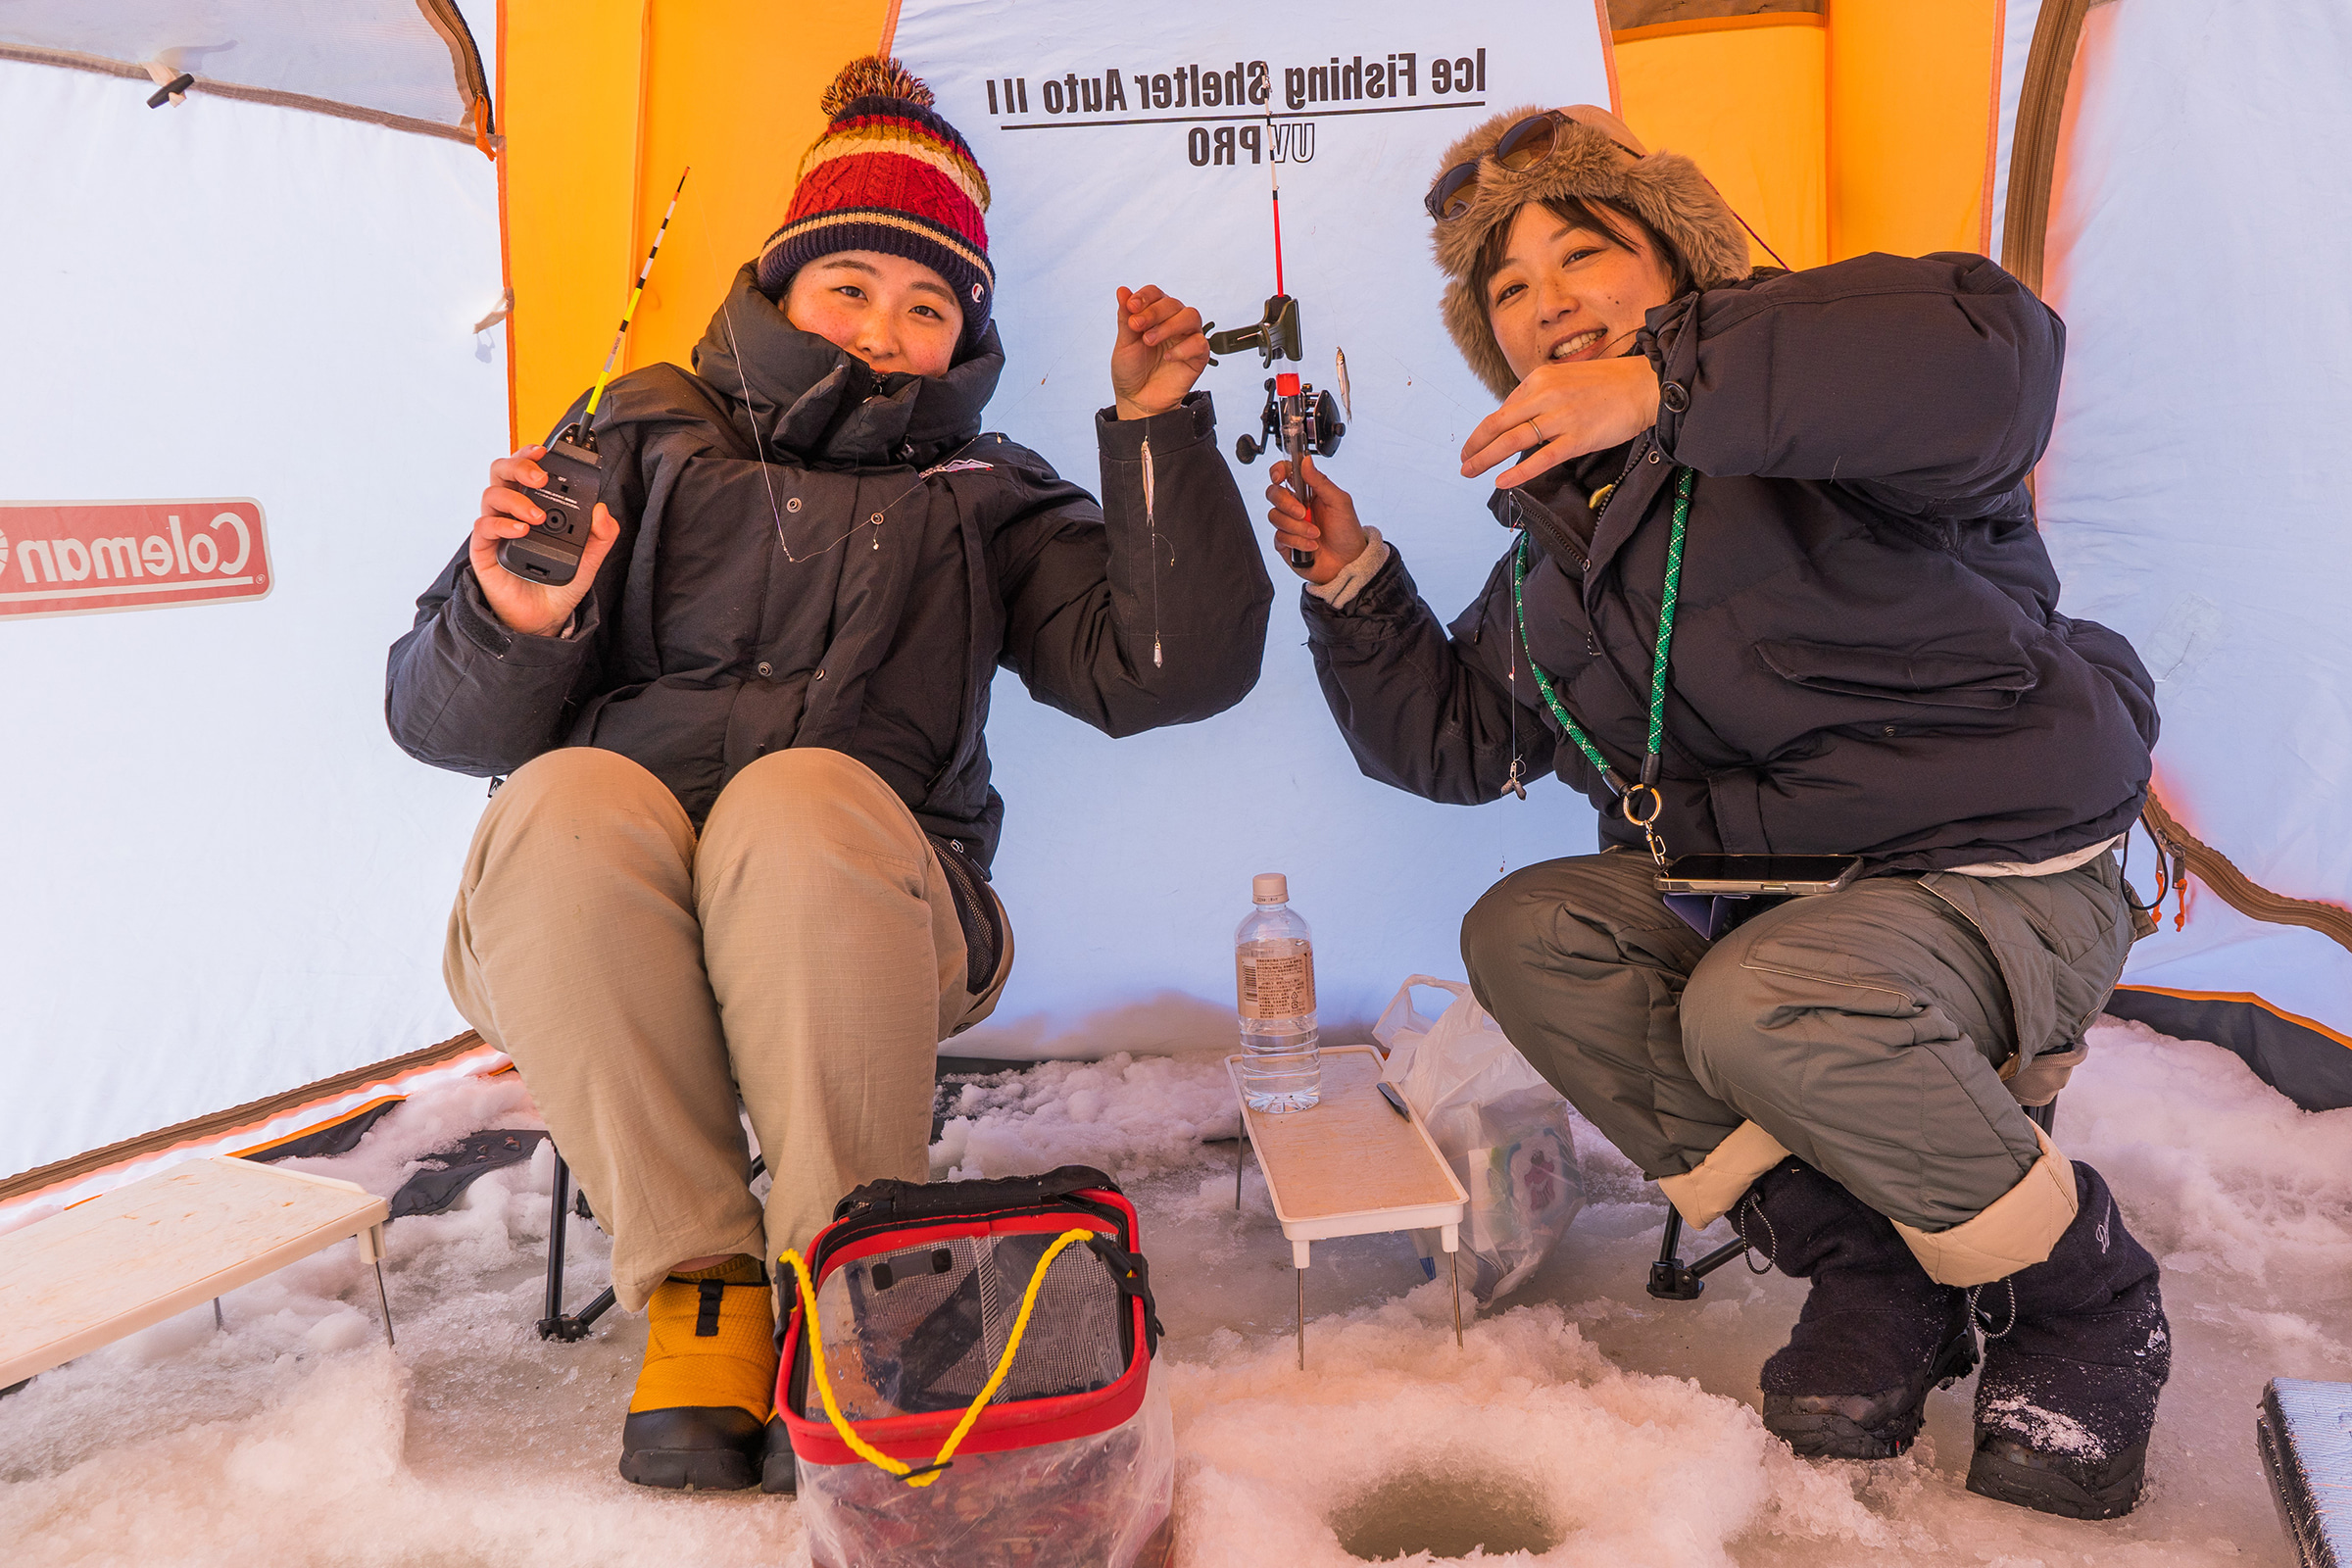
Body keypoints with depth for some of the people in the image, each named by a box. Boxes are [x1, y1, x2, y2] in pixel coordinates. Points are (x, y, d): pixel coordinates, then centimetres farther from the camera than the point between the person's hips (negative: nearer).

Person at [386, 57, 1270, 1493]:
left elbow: (1169, 667, -1)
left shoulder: (985, 499, 16)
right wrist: (513, 627, -17)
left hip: (863, 930, 0)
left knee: (805, 799, -33)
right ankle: (699, 1284, -17)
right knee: (568, 795, -31)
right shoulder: (645, 438, 13)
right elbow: (445, 726, 6)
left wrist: (1157, 425, -1)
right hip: (581, 930, 1)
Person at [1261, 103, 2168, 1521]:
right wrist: (1352, 582, 6)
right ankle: (1863, 1261, -6)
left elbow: (1994, 357, -35)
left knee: (1768, 1005, -34)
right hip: (1757, 895, 8)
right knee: (1525, 933, -12)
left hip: (2007, 880, -7)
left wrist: (1663, 386, -38)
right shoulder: (1554, 548, 12)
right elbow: (1453, 740, 18)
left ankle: (2083, 1293, -4)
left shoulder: (1808, 401, -11)